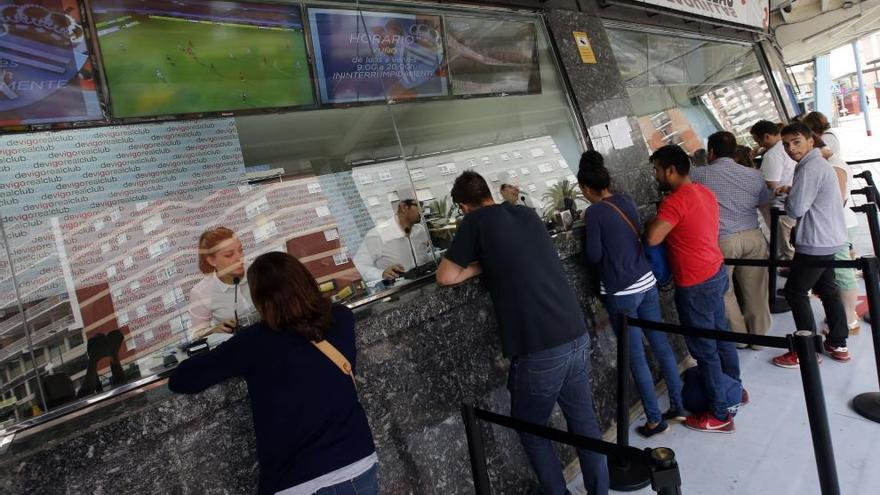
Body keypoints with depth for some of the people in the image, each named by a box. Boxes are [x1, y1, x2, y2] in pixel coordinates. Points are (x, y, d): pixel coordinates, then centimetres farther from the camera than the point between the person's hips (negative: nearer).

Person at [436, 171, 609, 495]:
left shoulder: (476, 221, -3)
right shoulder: (527, 214, 14)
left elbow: (445, 277, 0)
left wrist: (480, 265, 11)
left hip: (538, 350, -6)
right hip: (577, 335, 6)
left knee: (531, 429, 16)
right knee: (583, 418, 20)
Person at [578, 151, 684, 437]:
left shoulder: (594, 213, -15)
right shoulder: (626, 201, 6)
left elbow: (594, 257, -12)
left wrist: (586, 236, 5)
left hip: (621, 293, -7)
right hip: (647, 283, 7)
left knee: (636, 358, 4)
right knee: (661, 346, 16)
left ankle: (655, 420, 15)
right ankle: (678, 405, 29)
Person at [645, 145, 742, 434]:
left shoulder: (677, 200, -22)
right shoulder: (704, 192, 8)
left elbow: (652, 238, -29)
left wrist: (651, 222, -9)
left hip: (695, 285, -9)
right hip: (715, 273, 9)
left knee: (704, 349, 2)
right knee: (720, 336, 23)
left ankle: (720, 415, 14)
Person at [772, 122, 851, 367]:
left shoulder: (809, 169, -20)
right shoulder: (819, 163, 13)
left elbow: (796, 209, -21)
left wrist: (787, 194, -3)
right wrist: (792, 192, 3)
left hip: (815, 243, -10)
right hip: (828, 240, 10)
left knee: (795, 291, -2)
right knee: (828, 290, 17)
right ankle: (838, 345, 26)